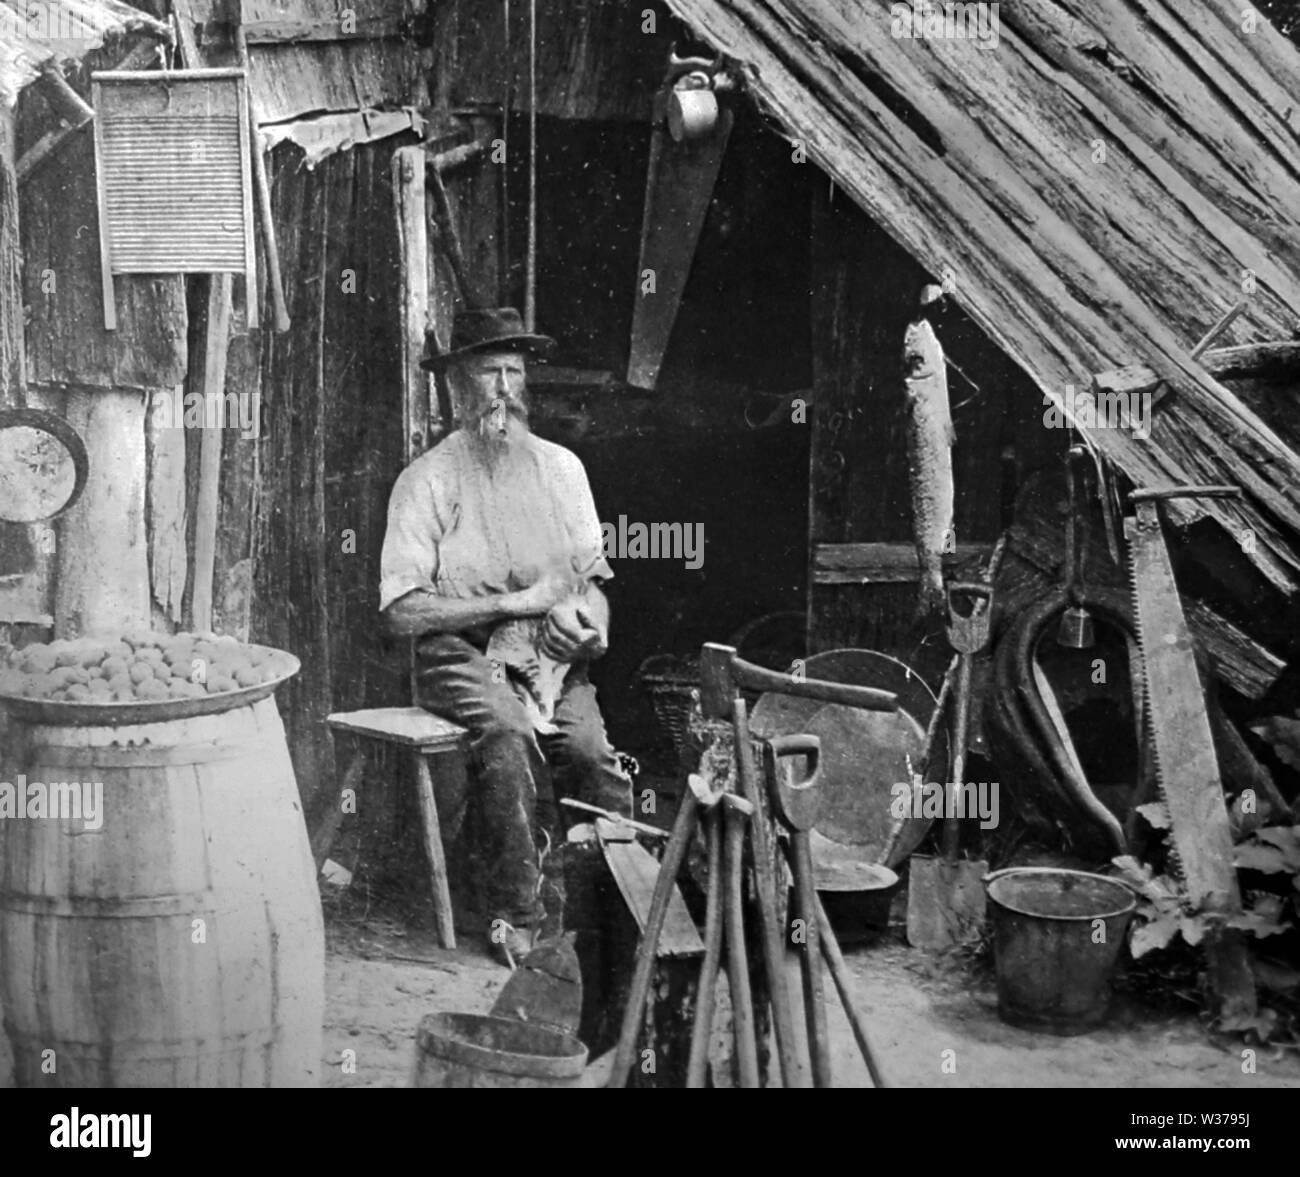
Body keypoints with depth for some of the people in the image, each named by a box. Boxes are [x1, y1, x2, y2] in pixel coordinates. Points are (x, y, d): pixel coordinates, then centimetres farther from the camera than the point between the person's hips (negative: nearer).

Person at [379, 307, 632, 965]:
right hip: (460, 654, -3)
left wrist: (587, 620, -6)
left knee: (590, 747, -26)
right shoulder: (428, 479, 0)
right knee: (507, 732, -33)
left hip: (549, 655, 3)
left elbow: (593, 576, 19)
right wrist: (515, 602, -11)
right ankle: (515, 917, -25)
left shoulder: (560, 467, 16)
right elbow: (402, 610, -8)